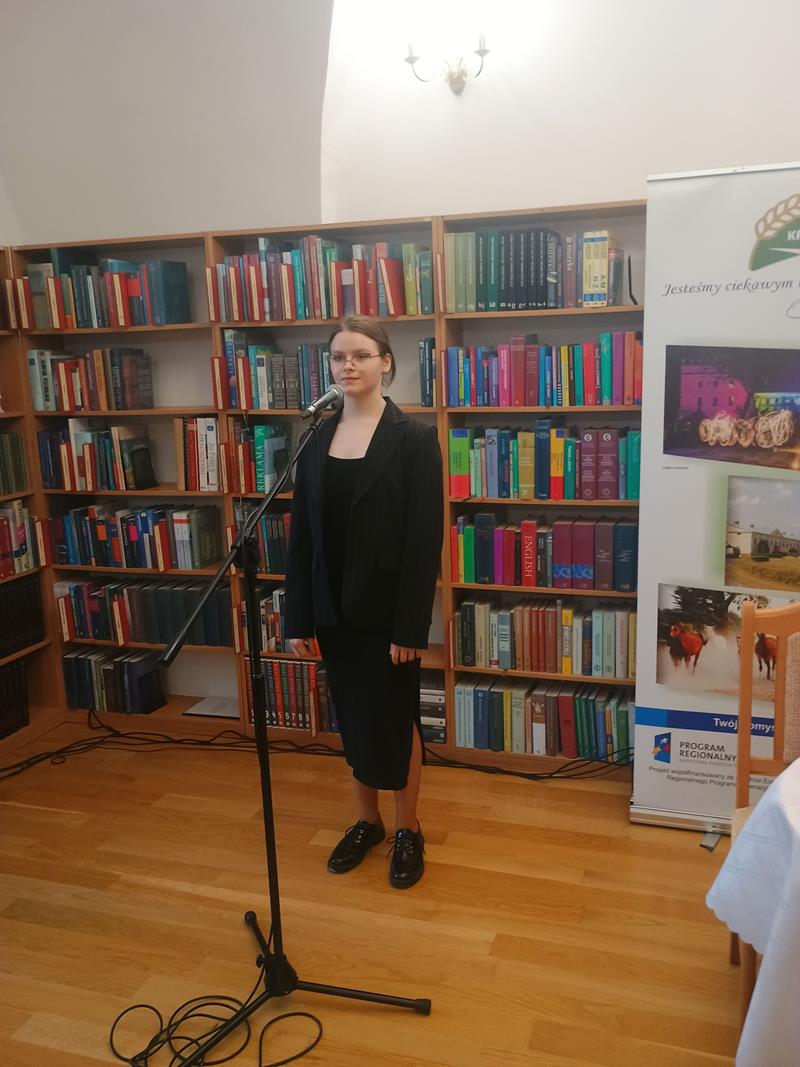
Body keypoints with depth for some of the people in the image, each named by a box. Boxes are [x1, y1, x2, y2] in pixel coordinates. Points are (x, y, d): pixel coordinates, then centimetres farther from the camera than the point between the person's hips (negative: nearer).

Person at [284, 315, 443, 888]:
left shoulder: (414, 438, -9)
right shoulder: (317, 439, 4)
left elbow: (426, 539, -13)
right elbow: (302, 533, 4)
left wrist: (411, 625, -16)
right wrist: (298, 616, 2)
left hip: (387, 606, -4)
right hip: (334, 606, 5)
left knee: (394, 718, 8)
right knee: (354, 717, 16)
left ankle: (408, 830, 28)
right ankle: (366, 820, 35)